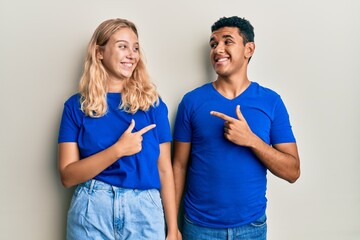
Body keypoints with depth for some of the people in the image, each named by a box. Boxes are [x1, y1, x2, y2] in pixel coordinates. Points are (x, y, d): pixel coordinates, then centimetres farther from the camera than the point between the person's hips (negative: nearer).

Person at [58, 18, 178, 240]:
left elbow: (164, 170, 1)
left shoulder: (152, 103, 1)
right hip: (92, 211, 0)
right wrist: (118, 149, -18)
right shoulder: (77, 105, -1)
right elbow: (67, 176, -5)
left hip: (144, 210, 1)